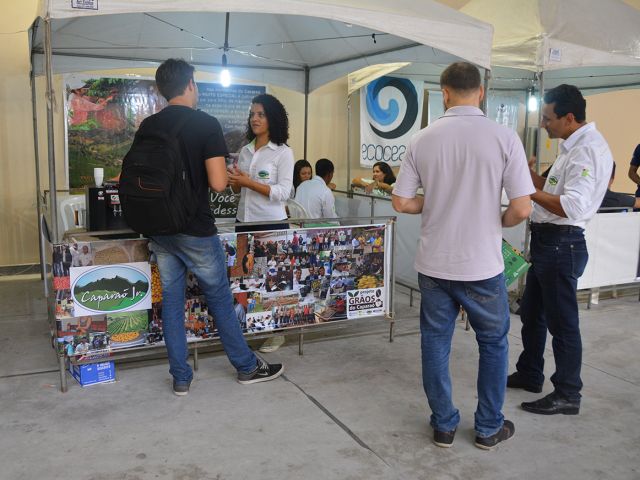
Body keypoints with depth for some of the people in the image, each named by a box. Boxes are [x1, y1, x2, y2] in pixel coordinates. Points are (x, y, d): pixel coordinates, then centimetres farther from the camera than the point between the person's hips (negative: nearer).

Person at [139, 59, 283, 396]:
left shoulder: (147, 126, 4)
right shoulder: (206, 124, -12)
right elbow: (218, 183, -18)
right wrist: (224, 171, 3)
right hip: (196, 231, -4)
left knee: (171, 301, 11)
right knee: (219, 299, 9)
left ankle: (181, 378, 19)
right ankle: (247, 367, 24)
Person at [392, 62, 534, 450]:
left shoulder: (423, 139, -3)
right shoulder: (504, 138, -10)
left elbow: (401, 202, -1)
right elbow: (522, 208, -13)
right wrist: (497, 222, 8)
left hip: (434, 264, 2)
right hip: (482, 265, -1)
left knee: (435, 343, 15)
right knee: (493, 344, 18)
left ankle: (444, 425, 27)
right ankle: (489, 428, 29)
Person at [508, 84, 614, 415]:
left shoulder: (588, 149, -18)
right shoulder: (574, 146, 14)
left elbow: (573, 207, -28)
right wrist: (528, 173, 4)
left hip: (562, 245, -10)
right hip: (547, 241, 10)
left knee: (562, 322, 1)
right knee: (531, 313, 20)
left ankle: (567, 395, 16)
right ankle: (529, 375, 36)